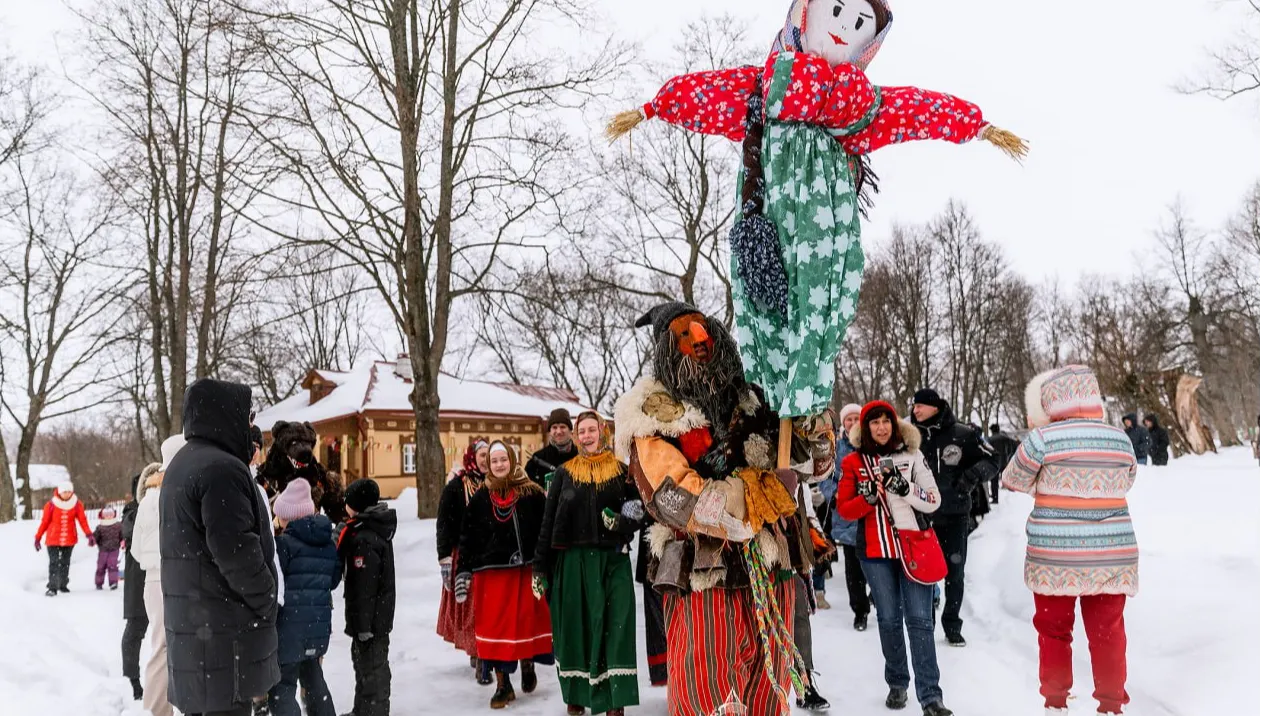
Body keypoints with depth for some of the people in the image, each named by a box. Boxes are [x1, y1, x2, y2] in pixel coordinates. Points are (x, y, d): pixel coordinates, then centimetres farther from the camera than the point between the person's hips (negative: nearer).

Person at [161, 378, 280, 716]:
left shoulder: (182, 463, 16)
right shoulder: (221, 468, -18)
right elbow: (236, 552, -23)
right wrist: (267, 603, -10)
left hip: (190, 620, 10)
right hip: (223, 628, -10)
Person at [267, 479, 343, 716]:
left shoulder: (284, 543, -12)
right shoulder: (329, 545, 9)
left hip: (289, 626, -7)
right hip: (319, 625, 7)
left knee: (282, 688, -3)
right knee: (313, 678, 24)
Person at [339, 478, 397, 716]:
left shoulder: (364, 538, -22)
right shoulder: (378, 529, 9)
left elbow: (364, 586, -24)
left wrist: (363, 624, -22)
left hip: (370, 617, -11)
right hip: (380, 614, 11)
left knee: (371, 668, -3)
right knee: (365, 663, 23)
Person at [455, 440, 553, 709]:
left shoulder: (532, 493, 0)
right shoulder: (480, 498, 6)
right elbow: (467, 538, 6)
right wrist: (462, 572, 1)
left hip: (526, 571, -1)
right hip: (490, 573, 1)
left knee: (527, 621, 7)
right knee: (494, 626, 0)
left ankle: (528, 666, 34)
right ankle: (502, 685, 10)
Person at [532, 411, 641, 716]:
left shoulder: (622, 471, 7)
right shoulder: (564, 473, 8)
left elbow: (638, 514, 8)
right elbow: (548, 522, 6)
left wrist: (623, 523, -15)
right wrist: (540, 567, 2)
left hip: (613, 560, -1)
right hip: (571, 560, 1)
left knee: (614, 627, -6)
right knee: (574, 628, 5)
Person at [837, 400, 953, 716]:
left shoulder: (912, 455, 2)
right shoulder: (854, 462, 2)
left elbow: (934, 500, -1)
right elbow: (844, 509, 0)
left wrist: (905, 487, -17)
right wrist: (868, 497, -19)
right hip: (876, 551, 1)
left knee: (919, 619, -4)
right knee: (888, 619, 10)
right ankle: (897, 684, 25)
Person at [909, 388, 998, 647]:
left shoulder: (962, 435, -5)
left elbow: (991, 461, 0)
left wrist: (973, 474, -17)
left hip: (955, 515, -1)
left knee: (955, 572, 8)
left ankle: (953, 625, 21)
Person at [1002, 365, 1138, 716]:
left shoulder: (1043, 438, -11)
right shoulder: (1121, 439, 3)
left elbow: (1013, 481, 1)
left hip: (1055, 554, -3)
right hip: (1111, 553, 3)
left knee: (1054, 630, 11)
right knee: (1108, 631, 12)